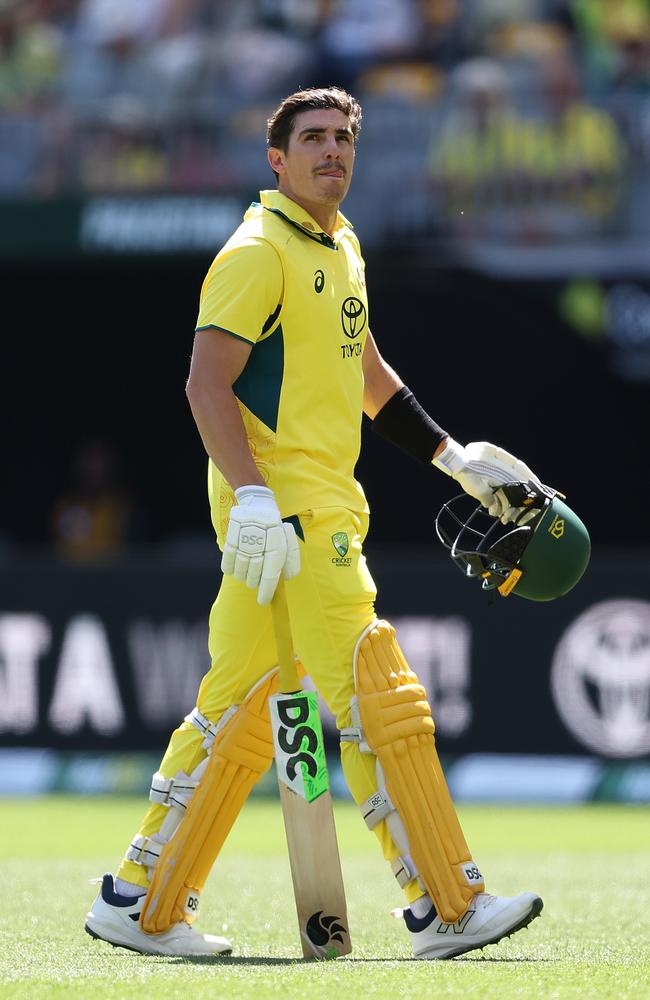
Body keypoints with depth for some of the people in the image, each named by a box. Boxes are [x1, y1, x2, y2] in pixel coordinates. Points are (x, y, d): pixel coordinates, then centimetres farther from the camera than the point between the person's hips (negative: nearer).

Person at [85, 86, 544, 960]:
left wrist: (452, 456, 31)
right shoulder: (258, 252, -10)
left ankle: (143, 905, 14)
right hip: (280, 507, -9)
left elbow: (365, 371, 32)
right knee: (380, 700, -10)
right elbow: (207, 382, -17)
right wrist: (253, 496, -26)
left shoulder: (342, 247, 19)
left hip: (326, 505, 9)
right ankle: (446, 910, -9)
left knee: (239, 709, 10)